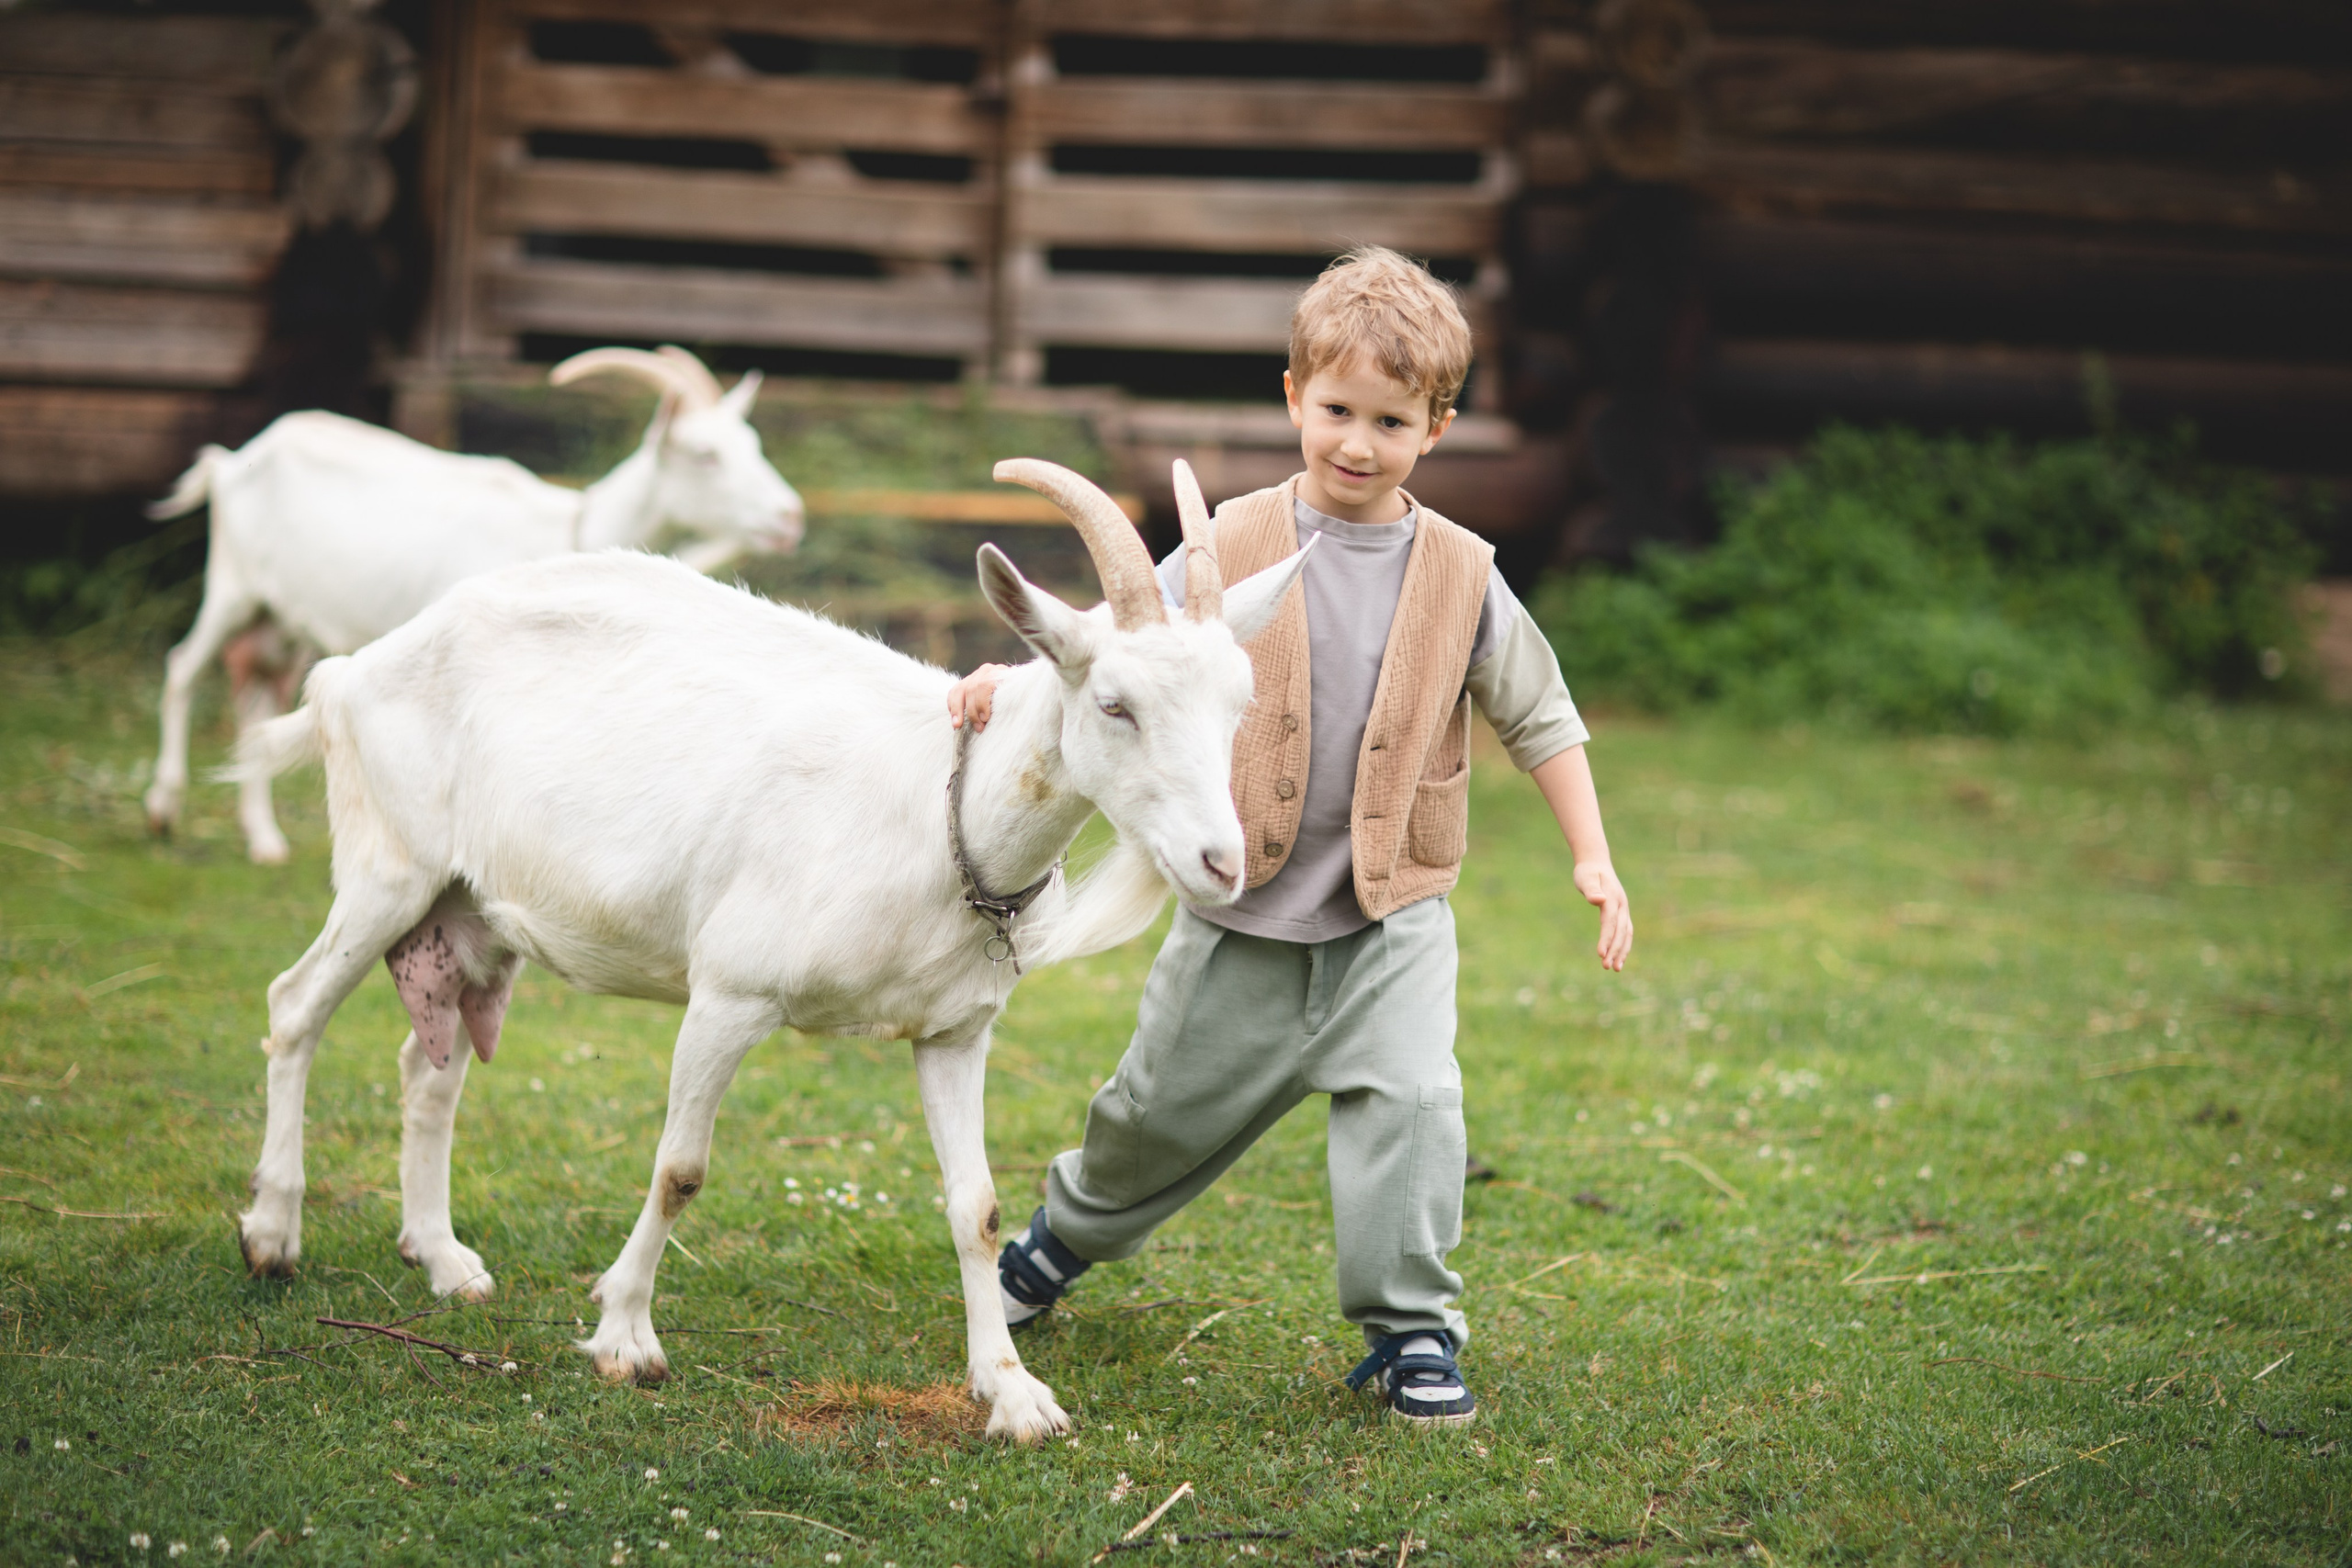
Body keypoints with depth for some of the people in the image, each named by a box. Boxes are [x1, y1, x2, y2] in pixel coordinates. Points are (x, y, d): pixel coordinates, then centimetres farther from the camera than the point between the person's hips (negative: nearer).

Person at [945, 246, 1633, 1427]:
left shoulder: (1459, 576, -4)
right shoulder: (1237, 548, -7)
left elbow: (1540, 718, 6)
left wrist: (1594, 859, 2)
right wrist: (1014, 678, -20)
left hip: (1393, 915, 0)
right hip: (1244, 910, 0)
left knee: (1410, 1101, -18)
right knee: (1168, 1103, 16)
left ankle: (1411, 1331, -4)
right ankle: (1072, 1227, 46)